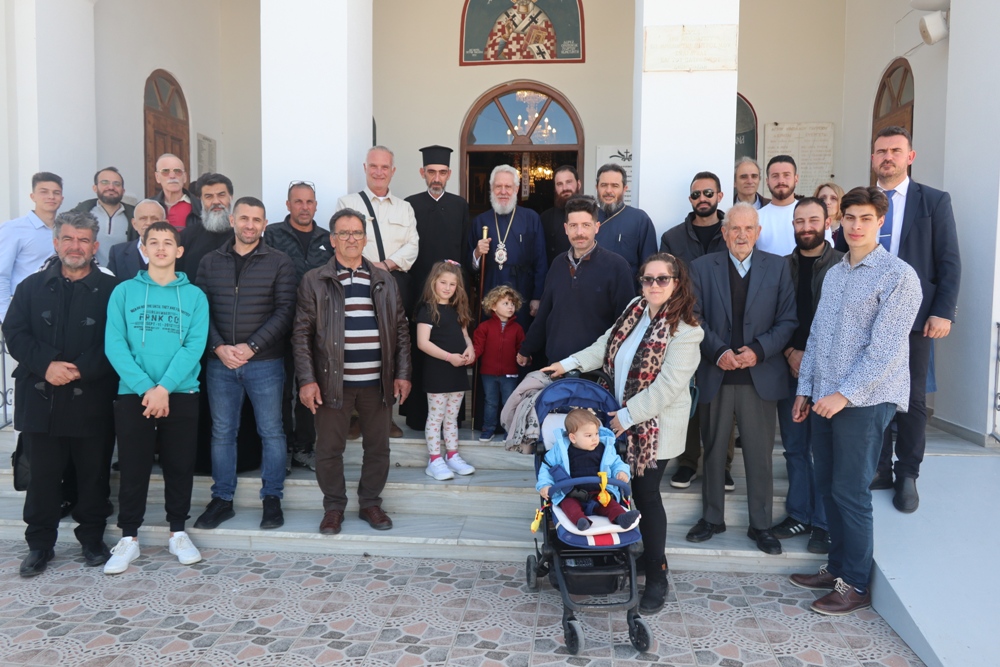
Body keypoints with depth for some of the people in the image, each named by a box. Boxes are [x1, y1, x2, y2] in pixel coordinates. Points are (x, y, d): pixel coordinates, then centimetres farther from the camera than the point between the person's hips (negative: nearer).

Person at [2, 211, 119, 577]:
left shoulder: (111, 289, -2)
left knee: (94, 474, 9)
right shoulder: (32, 287, 9)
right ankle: (39, 544, 25)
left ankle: (92, 539, 25)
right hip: (41, 399, 2)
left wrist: (80, 369, -18)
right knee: (43, 474, 10)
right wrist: (46, 365, -15)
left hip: (92, 400, -2)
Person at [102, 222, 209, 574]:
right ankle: (129, 538, 18)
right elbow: (114, 345, -5)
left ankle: (178, 532, 22)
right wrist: (146, 387, -16)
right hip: (133, 394, 0)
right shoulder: (124, 291, 4)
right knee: (133, 468, 5)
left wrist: (164, 387, -17)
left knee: (180, 466, 7)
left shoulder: (195, 295, 5)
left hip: (181, 395, 0)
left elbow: (195, 346, -5)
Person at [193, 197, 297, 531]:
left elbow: (284, 311, -7)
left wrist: (251, 346, -14)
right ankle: (222, 500, 22)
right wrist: (219, 347, -11)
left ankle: (272, 499, 18)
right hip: (220, 362, 3)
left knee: (271, 432, 5)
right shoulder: (210, 262, 8)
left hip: (265, 362, -2)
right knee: (222, 432, 10)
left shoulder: (279, 262, 0)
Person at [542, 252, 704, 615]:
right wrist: (570, 363, 10)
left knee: (646, 495, 1)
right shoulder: (636, 308, 4)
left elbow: (668, 386, -22)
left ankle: (656, 578, 17)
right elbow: (606, 344, 15)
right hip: (621, 418, 6)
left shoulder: (685, 331, -18)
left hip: (654, 427, -6)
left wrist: (627, 415, -20)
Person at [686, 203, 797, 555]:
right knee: (713, 451, 11)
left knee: (760, 455, 6)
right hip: (715, 375, 0)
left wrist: (758, 350, -13)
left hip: (761, 376, 0)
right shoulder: (702, 267, 5)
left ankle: (761, 524, 21)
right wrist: (719, 352, -14)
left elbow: (788, 320, 1)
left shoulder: (777, 267, 6)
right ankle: (712, 518, 26)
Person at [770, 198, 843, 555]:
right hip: (790, 369, 4)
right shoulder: (782, 266, 8)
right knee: (795, 447, 11)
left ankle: (824, 523, 14)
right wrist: (791, 353, -6)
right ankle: (799, 514, 23)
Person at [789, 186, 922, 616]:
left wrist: (845, 394, -17)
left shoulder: (898, 276, -8)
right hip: (825, 398, 7)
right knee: (828, 486, 13)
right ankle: (837, 567, 28)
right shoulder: (834, 274, 14)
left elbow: (886, 348, -15)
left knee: (850, 493, -1)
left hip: (865, 400, -7)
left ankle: (856, 584, 14)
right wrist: (805, 389, 12)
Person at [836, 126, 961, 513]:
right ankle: (879, 469, 20)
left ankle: (907, 475, 18)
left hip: (914, 317, -2)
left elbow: (949, 262, -2)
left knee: (912, 398, 6)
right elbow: (842, 256, 7)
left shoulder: (935, 201, 2)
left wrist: (943, 312, -9)